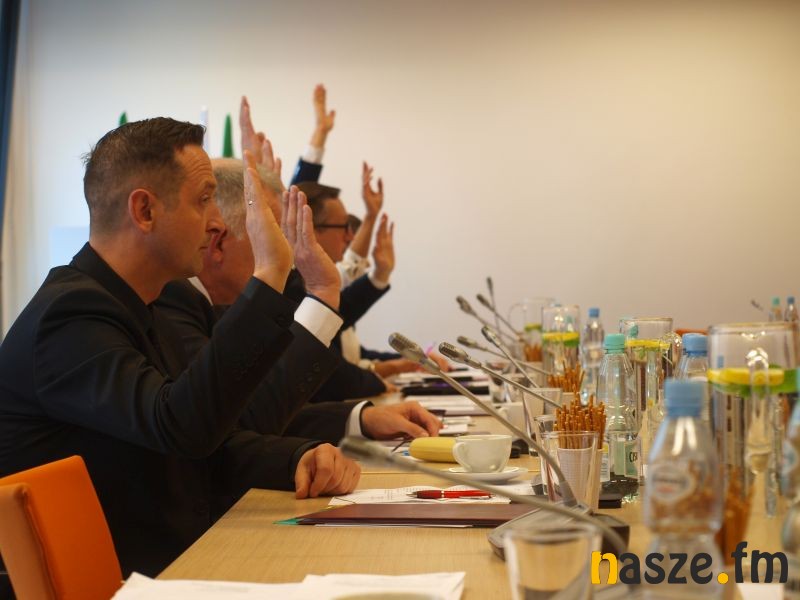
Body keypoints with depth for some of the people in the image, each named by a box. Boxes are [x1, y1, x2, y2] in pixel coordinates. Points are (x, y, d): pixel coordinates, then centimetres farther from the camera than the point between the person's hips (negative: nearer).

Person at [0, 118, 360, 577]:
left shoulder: (141, 314, 12)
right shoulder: (69, 316, -18)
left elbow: (213, 442, 13)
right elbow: (181, 425, -32)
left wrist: (303, 457, -7)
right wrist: (270, 275, -28)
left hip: (184, 563, 9)